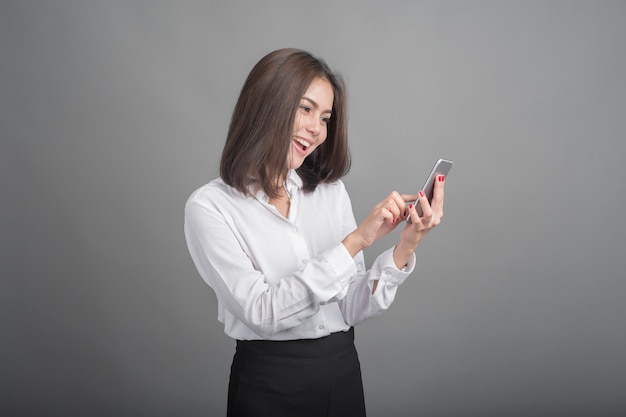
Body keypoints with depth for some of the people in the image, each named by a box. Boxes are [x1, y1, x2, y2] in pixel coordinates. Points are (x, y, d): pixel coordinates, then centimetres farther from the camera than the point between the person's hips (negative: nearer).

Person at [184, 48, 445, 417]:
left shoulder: (331, 191, 2)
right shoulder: (210, 207, -11)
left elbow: (353, 308, -1)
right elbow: (261, 312, -20)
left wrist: (405, 247, -16)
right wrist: (355, 242, -23)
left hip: (345, 374, 4)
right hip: (269, 386, -4)